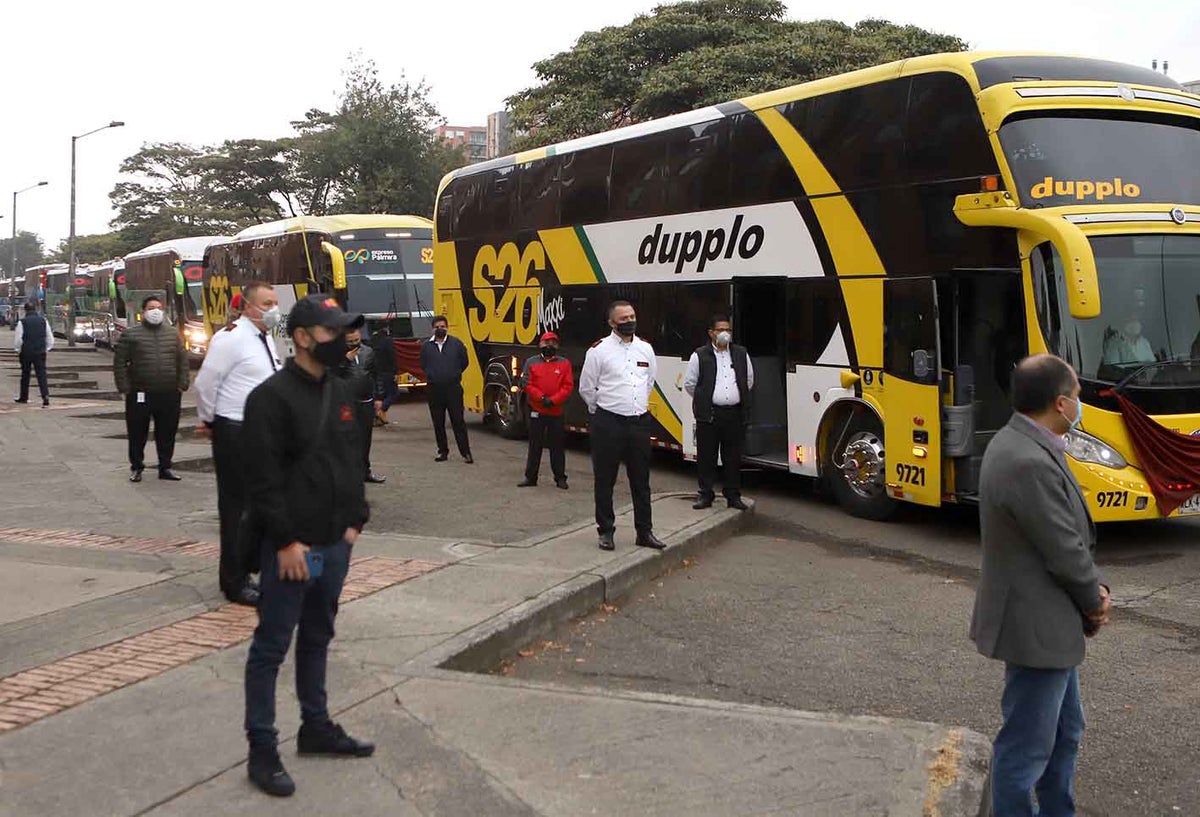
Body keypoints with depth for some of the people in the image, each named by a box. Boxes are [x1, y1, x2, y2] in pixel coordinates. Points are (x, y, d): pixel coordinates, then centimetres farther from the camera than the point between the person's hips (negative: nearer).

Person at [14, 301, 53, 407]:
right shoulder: (44, 320, 2)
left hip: (26, 352, -2)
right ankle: (46, 396, -18)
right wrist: (46, 349, 13)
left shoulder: (22, 322, -7)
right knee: (42, 374, -2)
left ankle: (24, 397, 24)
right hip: (40, 353, 2)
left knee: (25, 375, 13)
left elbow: (17, 339, -7)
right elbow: (50, 338, 4)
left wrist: (18, 350, 7)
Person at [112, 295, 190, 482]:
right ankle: (136, 468, 18)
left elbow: (183, 360, 12)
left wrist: (182, 385, 4)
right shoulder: (130, 334, 1)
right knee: (137, 434, 5)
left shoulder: (173, 333, 11)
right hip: (140, 395, -3)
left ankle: (165, 467, 19)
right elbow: (119, 362, -1)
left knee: (167, 433, 8)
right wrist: (124, 388, -7)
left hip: (169, 394, 3)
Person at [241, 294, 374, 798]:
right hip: (292, 548, -8)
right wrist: (286, 541, -19)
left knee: (317, 638, 19)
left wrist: (355, 520, 9)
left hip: (335, 545, 8)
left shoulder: (340, 393, 11)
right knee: (271, 647, 2)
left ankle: (316, 727, 32)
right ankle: (262, 749, 10)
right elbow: (262, 478, -17)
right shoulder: (272, 396, -14)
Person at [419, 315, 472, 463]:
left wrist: (455, 375, 8)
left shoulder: (456, 344, -1)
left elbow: (464, 363, 8)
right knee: (438, 423, 8)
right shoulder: (426, 346, 4)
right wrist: (431, 376, 9)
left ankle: (465, 452, 0)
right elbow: (423, 365, 17)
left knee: (458, 421, -3)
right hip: (434, 390, 2)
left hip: (453, 389, -2)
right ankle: (443, 451, 19)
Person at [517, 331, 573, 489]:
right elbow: (527, 383, -4)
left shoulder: (564, 363, 3)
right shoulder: (531, 362, 3)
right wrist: (542, 398, -14)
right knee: (535, 445, 7)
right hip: (536, 411, 0)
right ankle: (530, 477, 14)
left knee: (557, 446, 6)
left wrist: (553, 400, -14)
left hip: (556, 411, 0)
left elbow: (568, 386, -3)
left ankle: (560, 477, 14)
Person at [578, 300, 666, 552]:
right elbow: (586, 387, 2)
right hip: (609, 423, -4)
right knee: (605, 480, 3)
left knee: (641, 480, 9)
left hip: (640, 421, 4)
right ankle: (606, 531, 13)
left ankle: (645, 531, 16)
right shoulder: (599, 350, -5)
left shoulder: (645, 349, 9)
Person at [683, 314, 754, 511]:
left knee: (733, 457, 7)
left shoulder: (741, 354, 11)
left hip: (735, 414, 3)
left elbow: (749, 381, 22)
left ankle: (733, 495, 15)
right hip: (709, 415, -2)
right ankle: (705, 494, 11)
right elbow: (689, 383, 8)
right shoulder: (699, 356, 0)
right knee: (706, 456, 2)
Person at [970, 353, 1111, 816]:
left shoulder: (1024, 445, 6)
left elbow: (1073, 534, 11)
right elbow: (1064, 552, -22)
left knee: (1064, 732, 24)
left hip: (1051, 620, 11)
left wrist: (1092, 590, 0)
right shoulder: (1030, 463, -29)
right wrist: (1096, 601, -4)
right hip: (1037, 625, -11)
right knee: (1028, 743, 3)